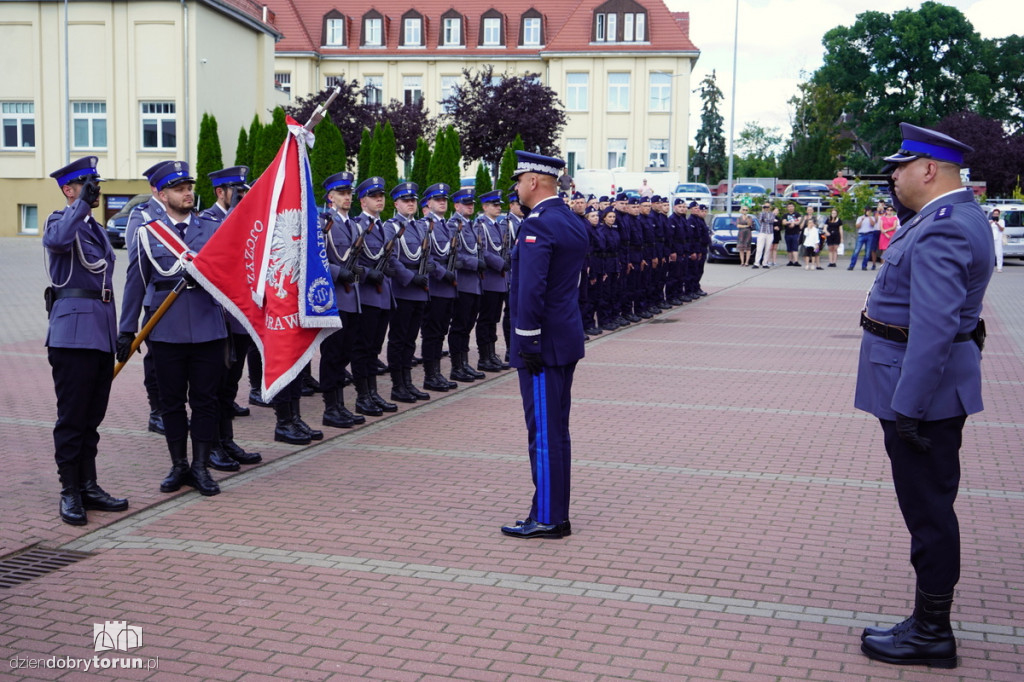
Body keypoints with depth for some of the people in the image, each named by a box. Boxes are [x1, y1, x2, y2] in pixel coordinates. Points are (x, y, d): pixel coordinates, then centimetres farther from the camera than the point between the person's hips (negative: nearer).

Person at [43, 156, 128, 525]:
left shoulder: (96, 228, 20)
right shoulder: (60, 221, -4)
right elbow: (58, 240, -30)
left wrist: (119, 331, 20)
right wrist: (83, 202, -29)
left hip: (102, 332, 8)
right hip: (73, 331, -8)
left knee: (93, 414, 12)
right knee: (72, 415, -3)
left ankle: (88, 486, 19)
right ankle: (69, 493, 4)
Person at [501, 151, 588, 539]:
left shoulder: (537, 226, -16)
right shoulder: (574, 223, 13)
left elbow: (531, 290, -23)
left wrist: (528, 342, -18)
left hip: (543, 344, -9)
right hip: (567, 337, 10)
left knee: (544, 431, -2)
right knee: (556, 429, 15)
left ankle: (547, 519, 6)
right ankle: (556, 513, 24)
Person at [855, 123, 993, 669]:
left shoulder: (942, 231, -21)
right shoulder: (955, 213, 12)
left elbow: (934, 327, -27)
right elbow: (911, 222, 35)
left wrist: (907, 409, -26)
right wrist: (902, 194, 16)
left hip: (922, 387, -11)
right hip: (932, 386, 11)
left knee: (927, 506, -2)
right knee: (930, 505, 16)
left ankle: (931, 634, 9)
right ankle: (930, 622, 26)